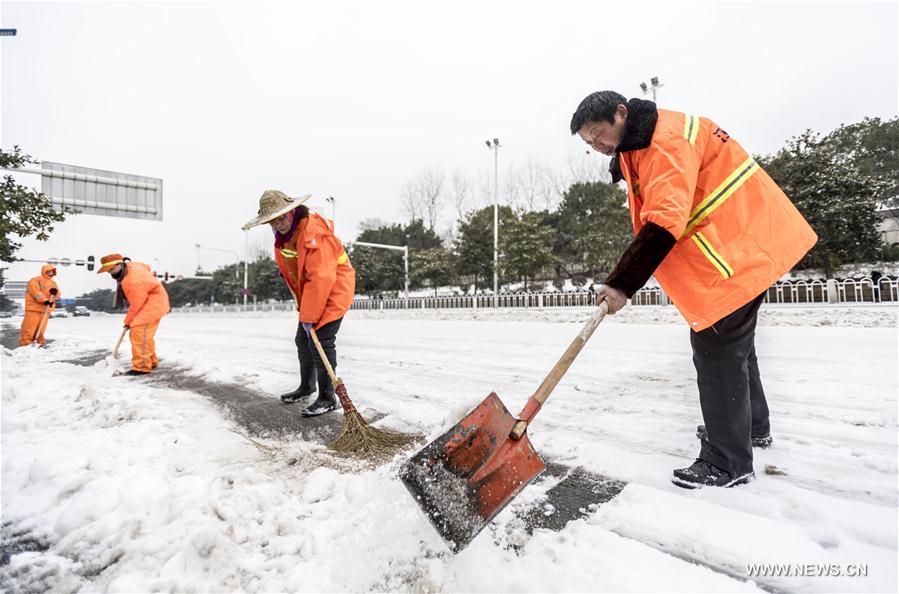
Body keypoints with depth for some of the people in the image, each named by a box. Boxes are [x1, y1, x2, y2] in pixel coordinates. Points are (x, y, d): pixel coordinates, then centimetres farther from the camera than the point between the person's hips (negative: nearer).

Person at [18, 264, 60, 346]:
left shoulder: (53, 283, 21)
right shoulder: (36, 280, 0)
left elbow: (58, 295, 12)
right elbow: (35, 291, -14)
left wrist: (55, 292, -13)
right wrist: (44, 300, -24)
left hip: (45, 310, 6)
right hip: (34, 308, -6)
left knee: (41, 330, 7)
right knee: (29, 328, -8)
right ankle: (24, 344, -4)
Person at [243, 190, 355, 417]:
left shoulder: (313, 234, -27)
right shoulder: (283, 235, 2)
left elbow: (322, 279, -30)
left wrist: (308, 316, -26)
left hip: (332, 290, -9)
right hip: (310, 292, 9)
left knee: (321, 341, -13)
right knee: (303, 340, 15)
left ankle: (328, 398, -2)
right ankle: (307, 386, 33)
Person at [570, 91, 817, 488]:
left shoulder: (666, 138, -21)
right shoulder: (639, 147, 13)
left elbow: (664, 223, -31)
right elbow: (654, 219, 18)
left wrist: (622, 283, -31)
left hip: (736, 248, -11)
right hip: (735, 247, 11)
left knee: (717, 351, -8)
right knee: (733, 344, 20)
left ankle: (728, 463, 4)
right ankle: (752, 425, 38)